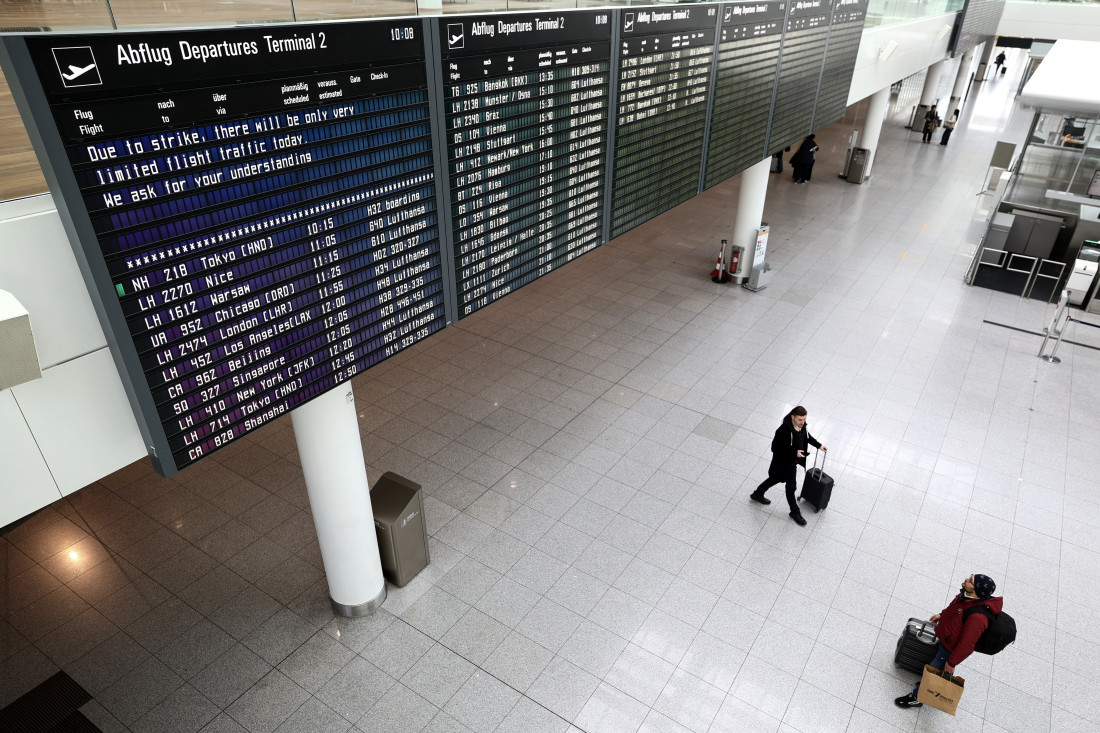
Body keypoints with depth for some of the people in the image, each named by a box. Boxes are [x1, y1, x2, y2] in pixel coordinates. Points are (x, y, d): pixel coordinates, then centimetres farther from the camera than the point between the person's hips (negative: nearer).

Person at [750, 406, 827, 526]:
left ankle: (757, 494, 50)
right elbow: (775, 448, -28)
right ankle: (795, 512, 34)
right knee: (791, 487, 10)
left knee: (775, 479, 27)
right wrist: (794, 453, -30)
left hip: (793, 461, 8)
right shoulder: (783, 431, -36)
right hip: (784, 463, -8)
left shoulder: (802, 426, -11)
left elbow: (807, 436, 12)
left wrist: (819, 445, 3)